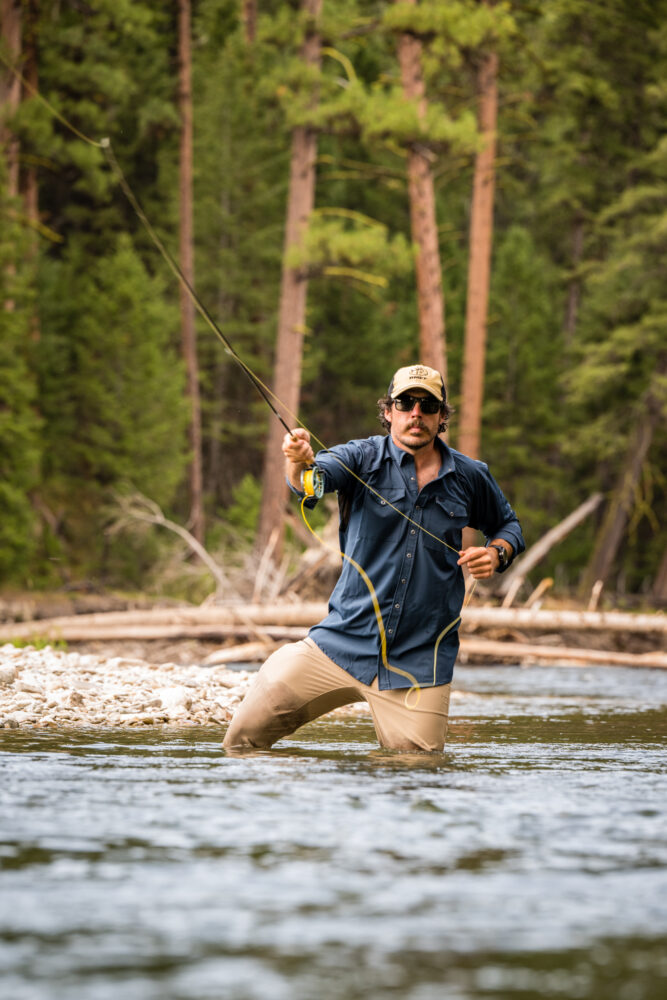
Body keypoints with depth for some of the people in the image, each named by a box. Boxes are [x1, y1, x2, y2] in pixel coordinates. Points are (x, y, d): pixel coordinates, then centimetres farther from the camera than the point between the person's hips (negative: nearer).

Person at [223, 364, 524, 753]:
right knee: (245, 733, -6)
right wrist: (300, 464, -48)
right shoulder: (362, 458, -2)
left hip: (419, 661, 1)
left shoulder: (470, 477, 5)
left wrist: (497, 554, -1)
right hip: (343, 642, -1)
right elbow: (316, 477, -23)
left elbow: (509, 526, 23)